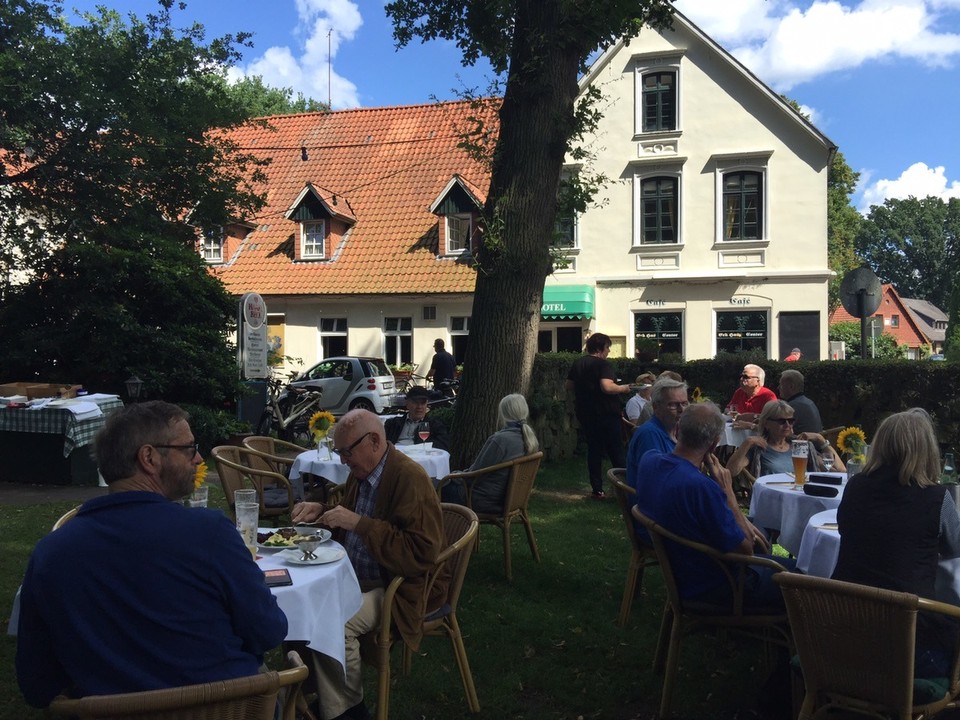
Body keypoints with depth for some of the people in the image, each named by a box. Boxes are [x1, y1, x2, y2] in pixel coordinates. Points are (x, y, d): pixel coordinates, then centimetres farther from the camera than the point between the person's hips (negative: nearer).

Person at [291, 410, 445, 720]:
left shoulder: (410, 479, -21)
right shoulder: (360, 471, 5)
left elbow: (421, 553, -28)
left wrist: (358, 523, -29)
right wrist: (322, 510, 2)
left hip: (397, 588, -9)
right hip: (354, 577, 9)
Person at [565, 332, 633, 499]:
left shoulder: (577, 364, 8)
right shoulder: (603, 365, -15)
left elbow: (569, 386, 16)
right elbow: (607, 387, -28)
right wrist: (623, 388, -12)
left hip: (586, 415, 6)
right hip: (606, 414, -6)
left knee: (594, 450, 10)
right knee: (616, 451, 2)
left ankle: (597, 490, 10)